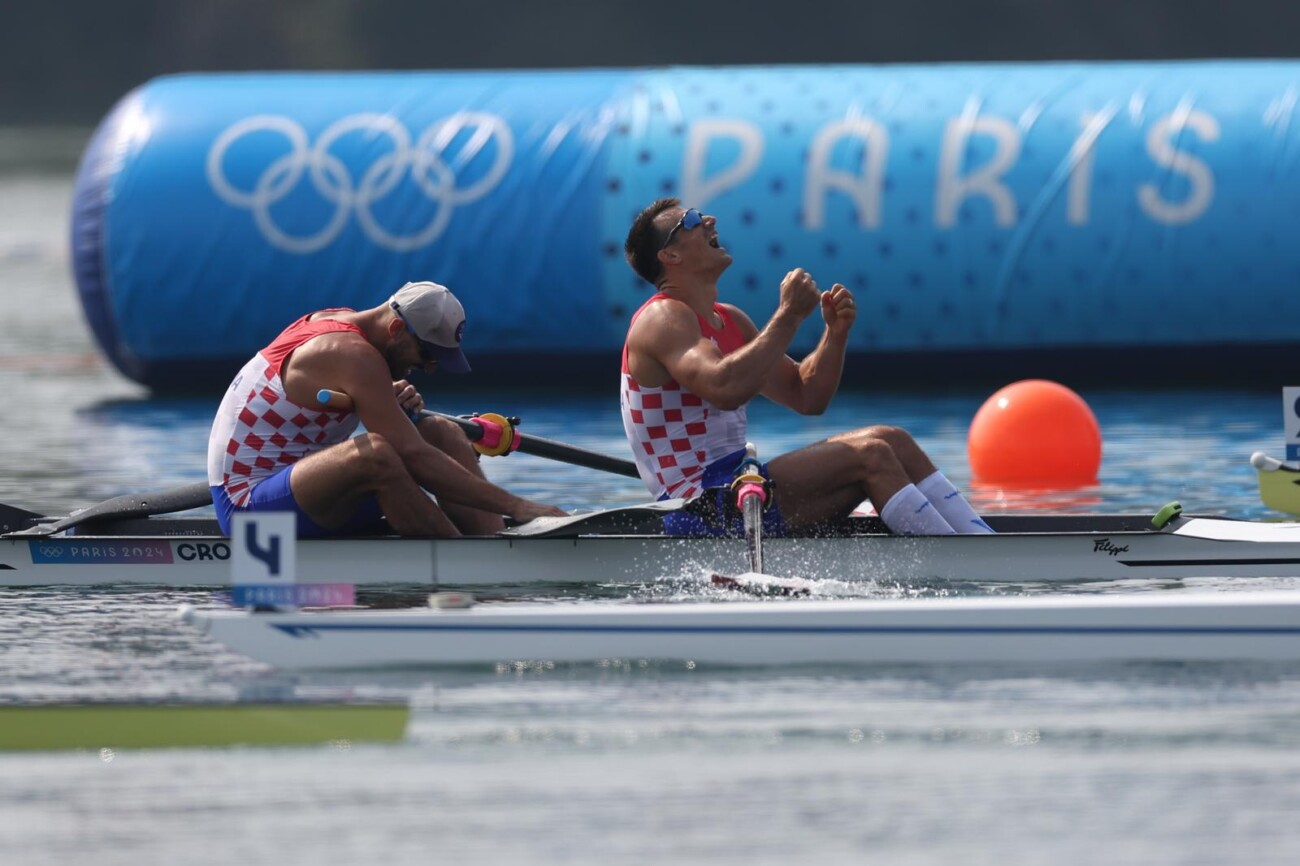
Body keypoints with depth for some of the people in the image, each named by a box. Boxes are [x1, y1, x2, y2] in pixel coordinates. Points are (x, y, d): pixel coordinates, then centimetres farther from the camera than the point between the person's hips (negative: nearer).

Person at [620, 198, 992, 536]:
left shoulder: (730, 321, 18)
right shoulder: (662, 319, -10)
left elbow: (806, 397, 19)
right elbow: (724, 389, -29)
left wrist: (836, 331, 2)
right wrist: (789, 315, -22)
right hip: (697, 506, -10)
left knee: (892, 441, 1)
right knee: (868, 455, -19)